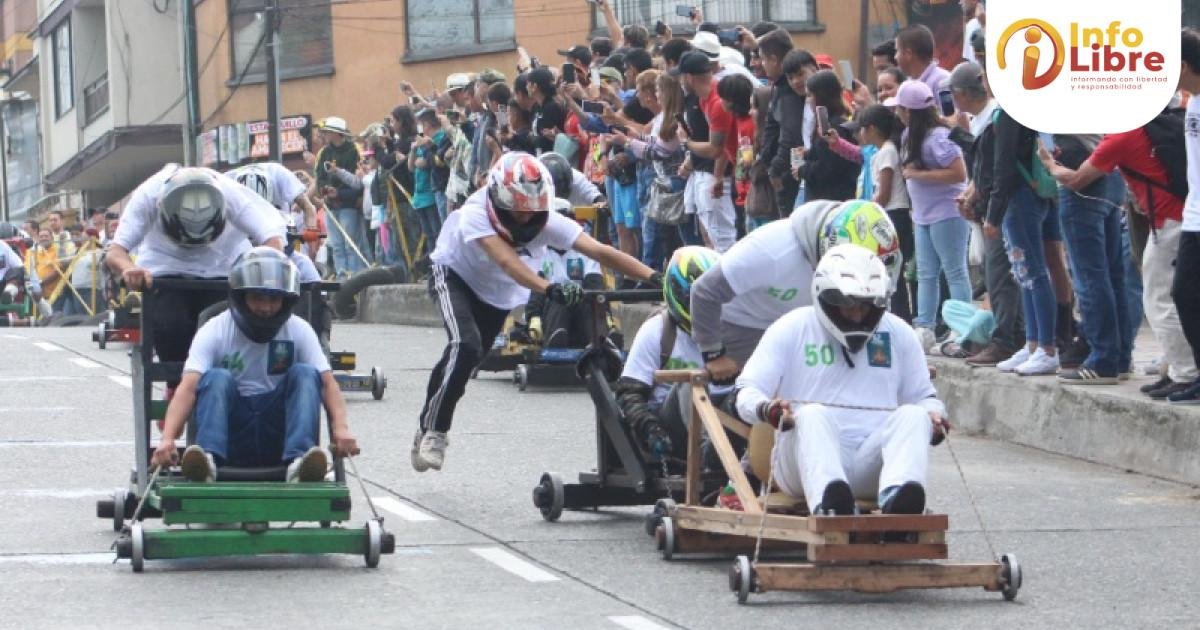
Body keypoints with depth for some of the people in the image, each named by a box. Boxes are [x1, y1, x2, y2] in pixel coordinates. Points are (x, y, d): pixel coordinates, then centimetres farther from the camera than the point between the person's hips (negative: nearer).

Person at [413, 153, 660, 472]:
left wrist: (653, 277, -51)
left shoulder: (548, 221, -28)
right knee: (466, 346, -30)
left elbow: (600, 252, -37)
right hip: (454, 277, -5)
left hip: (498, 293, 5)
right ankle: (433, 432, -17)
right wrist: (549, 289, -70)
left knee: (465, 359, 15)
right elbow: (507, 261, -54)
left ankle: (426, 432, 38)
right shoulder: (475, 215, -37)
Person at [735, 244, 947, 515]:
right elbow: (747, 392, 4)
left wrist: (934, 414, 0)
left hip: (872, 461, 2)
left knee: (913, 415, -25)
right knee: (812, 415, -34)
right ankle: (827, 505, -63)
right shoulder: (792, 329, 10)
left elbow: (922, 395, 26)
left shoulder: (898, 333, 19)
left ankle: (896, 499, -55)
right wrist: (766, 409, -21)